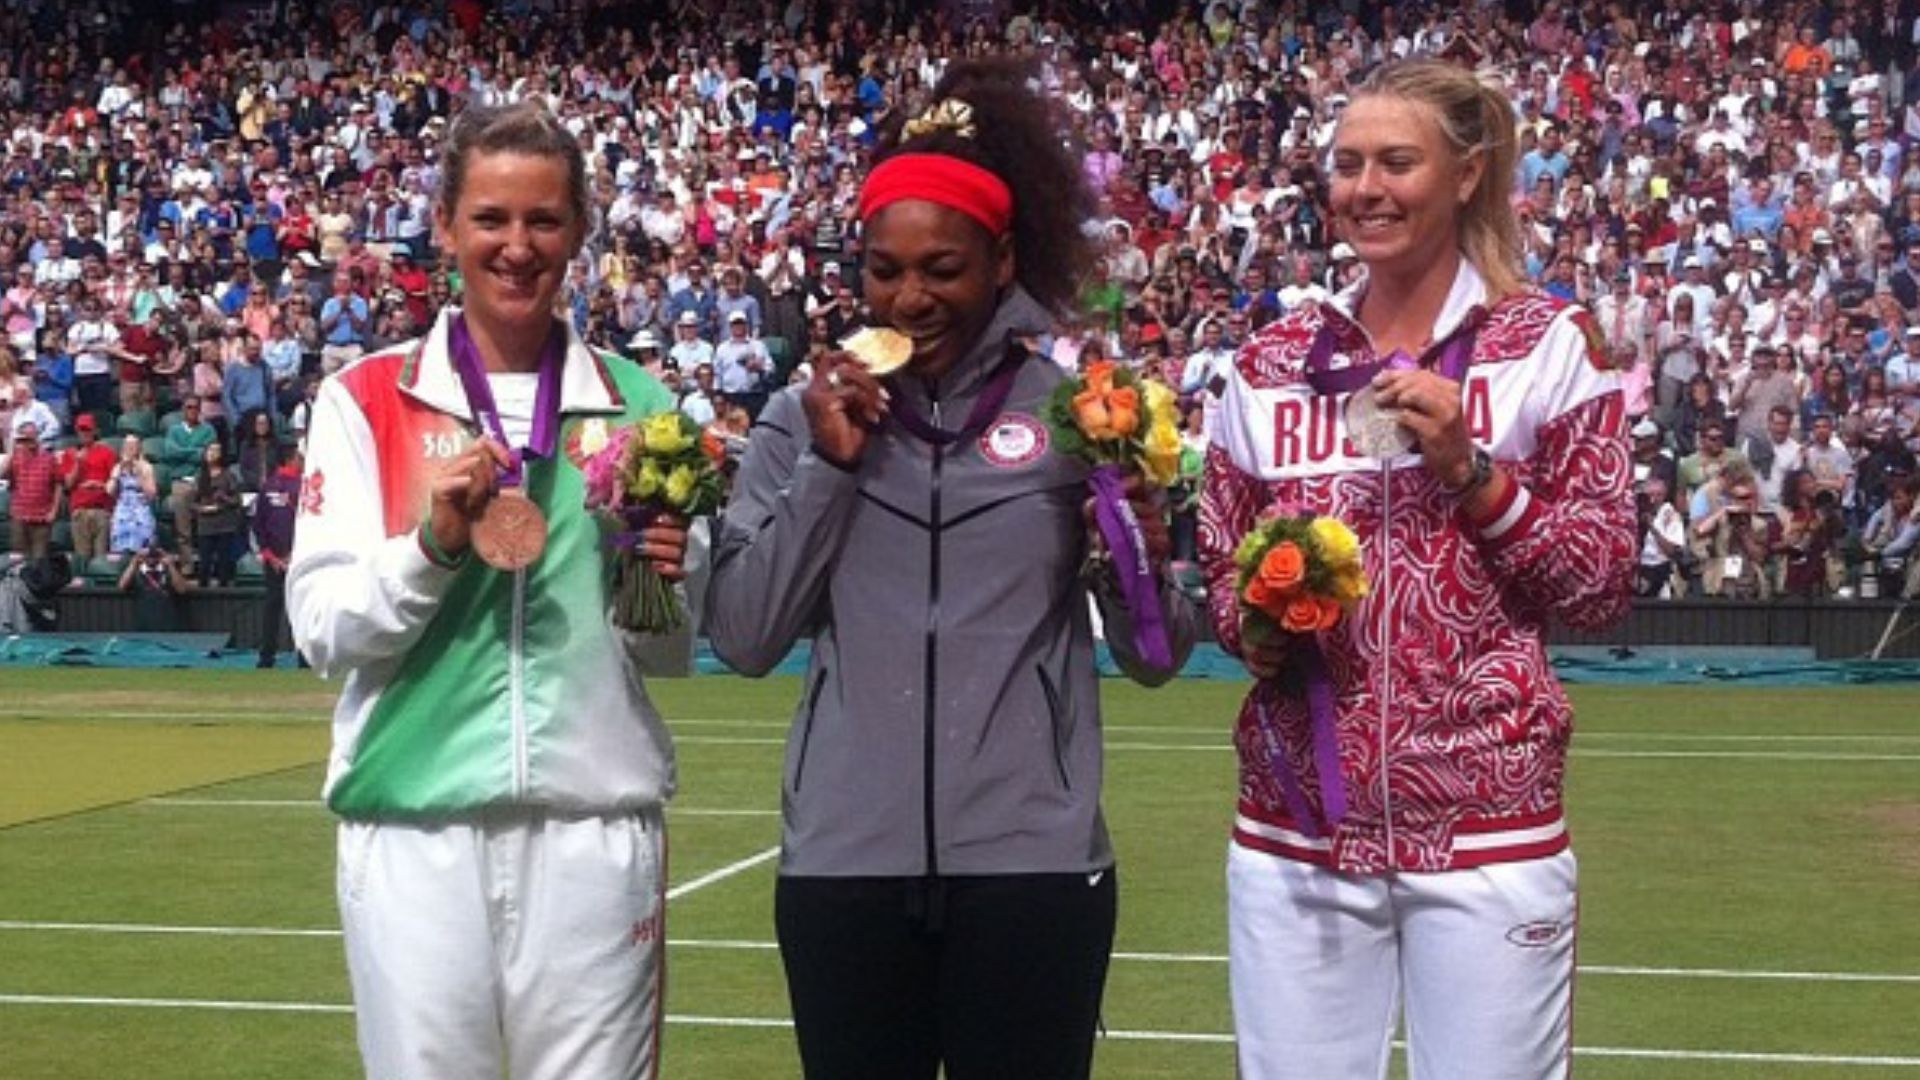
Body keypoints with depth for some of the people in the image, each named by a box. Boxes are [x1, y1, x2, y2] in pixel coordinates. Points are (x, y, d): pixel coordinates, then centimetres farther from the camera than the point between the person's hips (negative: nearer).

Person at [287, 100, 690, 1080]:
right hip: (415, 834, -1)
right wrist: (430, 543, -18)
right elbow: (321, 629, -2)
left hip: (595, 834, 1)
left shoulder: (636, 406, 7)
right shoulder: (366, 400, 1)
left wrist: (663, 587, -7)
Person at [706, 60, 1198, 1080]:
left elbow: (1155, 658, 3)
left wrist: (1142, 564, -17)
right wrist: (829, 467, -8)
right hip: (841, 861, 1)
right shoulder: (805, 415, 5)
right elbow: (743, 638, -1)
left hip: (1033, 862, -1)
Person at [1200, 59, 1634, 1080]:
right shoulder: (1270, 362, 7)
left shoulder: (1550, 342, 0)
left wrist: (1471, 470, -12)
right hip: (1296, 827, 2)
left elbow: (1603, 586, -1)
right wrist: (1260, 626, -7)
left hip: (1488, 827, -2)